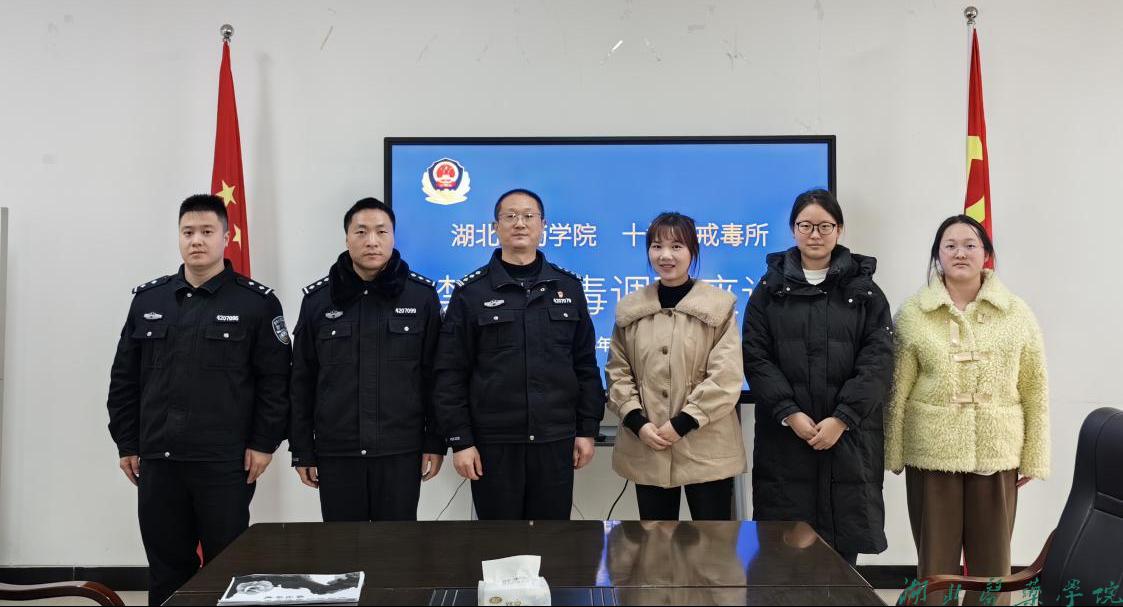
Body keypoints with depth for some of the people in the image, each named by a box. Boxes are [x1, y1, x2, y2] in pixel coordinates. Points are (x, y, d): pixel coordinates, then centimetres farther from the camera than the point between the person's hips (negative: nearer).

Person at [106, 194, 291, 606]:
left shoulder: (256, 302, -2)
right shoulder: (148, 299, 10)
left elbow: (276, 380, -4)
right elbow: (124, 379, 12)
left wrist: (264, 443, -8)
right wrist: (126, 444, 9)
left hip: (226, 463, -4)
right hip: (157, 461, 4)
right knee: (166, 569, 12)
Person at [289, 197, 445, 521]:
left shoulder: (422, 295, 0)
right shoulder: (318, 299, 3)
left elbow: (435, 375, 2)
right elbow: (302, 382, 5)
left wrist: (435, 442, -1)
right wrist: (302, 450, 4)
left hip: (401, 452, -1)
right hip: (335, 452, 1)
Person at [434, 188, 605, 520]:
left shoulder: (568, 287, 6)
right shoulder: (471, 291, -1)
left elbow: (585, 365, 9)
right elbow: (451, 373, -3)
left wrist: (587, 429, 4)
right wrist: (460, 440, -7)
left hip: (555, 441, 2)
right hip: (494, 443, -2)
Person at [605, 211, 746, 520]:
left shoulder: (719, 306, -2)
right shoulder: (630, 308, 8)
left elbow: (726, 377, -9)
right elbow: (618, 372, 7)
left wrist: (682, 422, -14)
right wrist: (637, 422, -7)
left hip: (707, 449, -3)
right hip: (647, 450, 3)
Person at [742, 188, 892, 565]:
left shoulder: (863, 290, 8)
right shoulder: (770, 289, 8)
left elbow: (878, 362, -1)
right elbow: (756, 357, 0)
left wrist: (841, 419, -12)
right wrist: (790, 413, -12)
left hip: (847, 437, 0)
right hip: (784, 437, 0)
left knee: (843, 547, 2)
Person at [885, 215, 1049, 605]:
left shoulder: (1017, 313, 2)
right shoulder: (912, 314, -1)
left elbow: (1035, 389, 4)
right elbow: (897, 390, 0)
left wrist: (1034, 457, 3)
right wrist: (893, 453, 0)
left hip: (996, 454, 1)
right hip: (932, 453, -1)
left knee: (992, 562, 9)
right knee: (935, 560, 7)